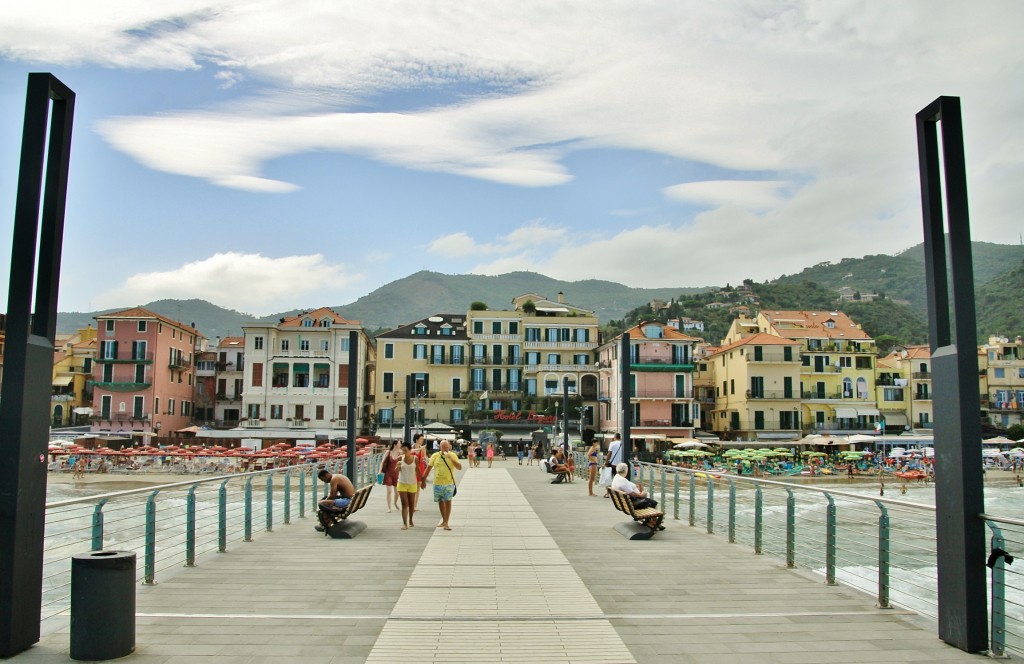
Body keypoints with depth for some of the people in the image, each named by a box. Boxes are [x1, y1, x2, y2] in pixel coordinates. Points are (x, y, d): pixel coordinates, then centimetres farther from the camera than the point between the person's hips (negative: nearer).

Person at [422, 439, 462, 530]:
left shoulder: (453, 456, 0)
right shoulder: (435, 456, 2)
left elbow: (459, 467, -7)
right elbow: (428, 468, 8)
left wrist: (451, 459, -19)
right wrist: (423, 480, 8)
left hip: (449, 483, -2)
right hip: (437, 483, 2)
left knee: (448, 502, -6)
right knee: (440, 502, 13)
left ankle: (446, 523, -2)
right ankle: (444, 519, 33)